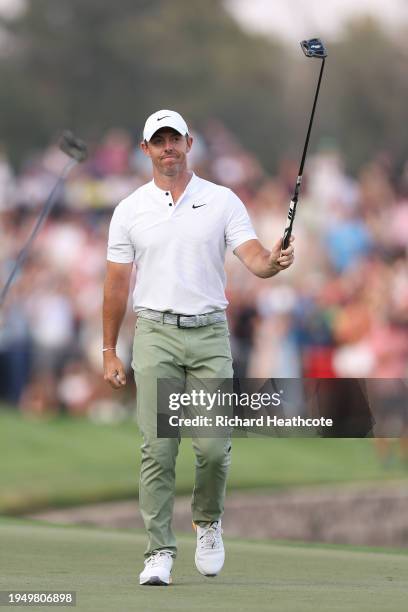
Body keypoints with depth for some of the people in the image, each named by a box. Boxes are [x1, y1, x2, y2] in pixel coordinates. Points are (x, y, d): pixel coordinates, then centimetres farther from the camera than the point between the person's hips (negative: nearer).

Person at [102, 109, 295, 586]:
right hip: (155, 335, 0)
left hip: (210, 335, 0)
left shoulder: (222, 201, 4)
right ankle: (160, 551, -2)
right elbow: (116, 284, 9)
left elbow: (253, 258, -7)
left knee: (213, 445, -6)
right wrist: (109, 352, 6)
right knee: (158, 448, -6)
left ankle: (207, 522, 22)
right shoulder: (130, 210, 6)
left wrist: (273, 262, -31)